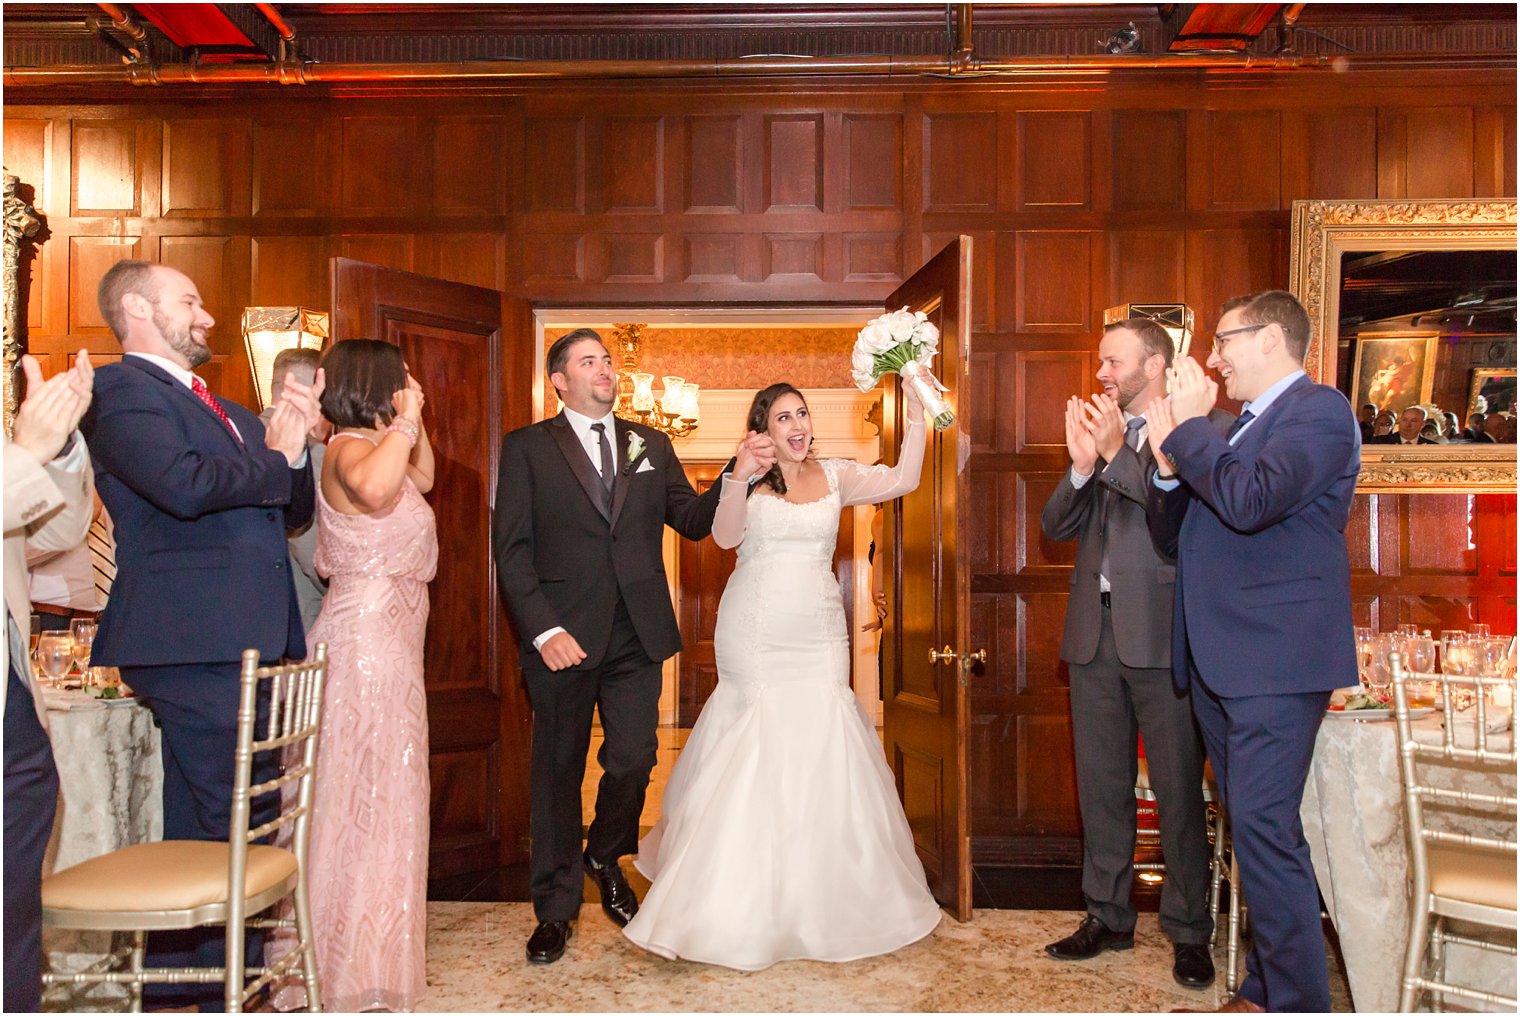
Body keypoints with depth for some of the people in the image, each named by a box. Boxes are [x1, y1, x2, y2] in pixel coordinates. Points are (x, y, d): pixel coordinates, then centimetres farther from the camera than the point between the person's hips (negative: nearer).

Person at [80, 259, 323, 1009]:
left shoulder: (228, 410, 23)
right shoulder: (122, 390, -4)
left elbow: (293, 511, 22)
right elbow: (185, 485, -22)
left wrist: (295, 439, 4)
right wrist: (275, 459, -5)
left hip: (250, 644, 9)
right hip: (194, 644, -9)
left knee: (205, 831, 15)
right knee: (230, 830, -7)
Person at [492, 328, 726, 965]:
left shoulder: (651, 445, 13)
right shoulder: (527, 447, 3)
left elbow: (692, 520, 9)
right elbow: (511, 548, -4)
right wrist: (542, 630, -14)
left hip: (637, 636, 3)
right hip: (564, 637, -2)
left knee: (633, 761, 6)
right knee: (558, 770, 8)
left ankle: (605, 857, 37)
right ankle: (555, 907, 25)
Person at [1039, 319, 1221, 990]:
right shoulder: (1096, 429, 14)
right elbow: (1055, 527, 8)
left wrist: (1118, 452, -16)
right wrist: (1082, 465, -9)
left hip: (1163, 634, -5)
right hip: (1095, 632, 6)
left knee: (1178, 791, 4)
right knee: (1100, 786, 13)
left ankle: (1188, 930, 20)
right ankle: (1108, 916, 27)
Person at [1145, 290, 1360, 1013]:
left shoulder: (1318, 410, -7)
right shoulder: (1231, 431, 20)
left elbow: (1251, 502, -25)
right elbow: (1173, 541, 17)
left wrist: (1189, 426, -12)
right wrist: (1170, 465, 1)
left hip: (1273, 661, -9)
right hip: (1215, 663, 9)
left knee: (1264, 830, -9)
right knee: (1255, 830, 15)